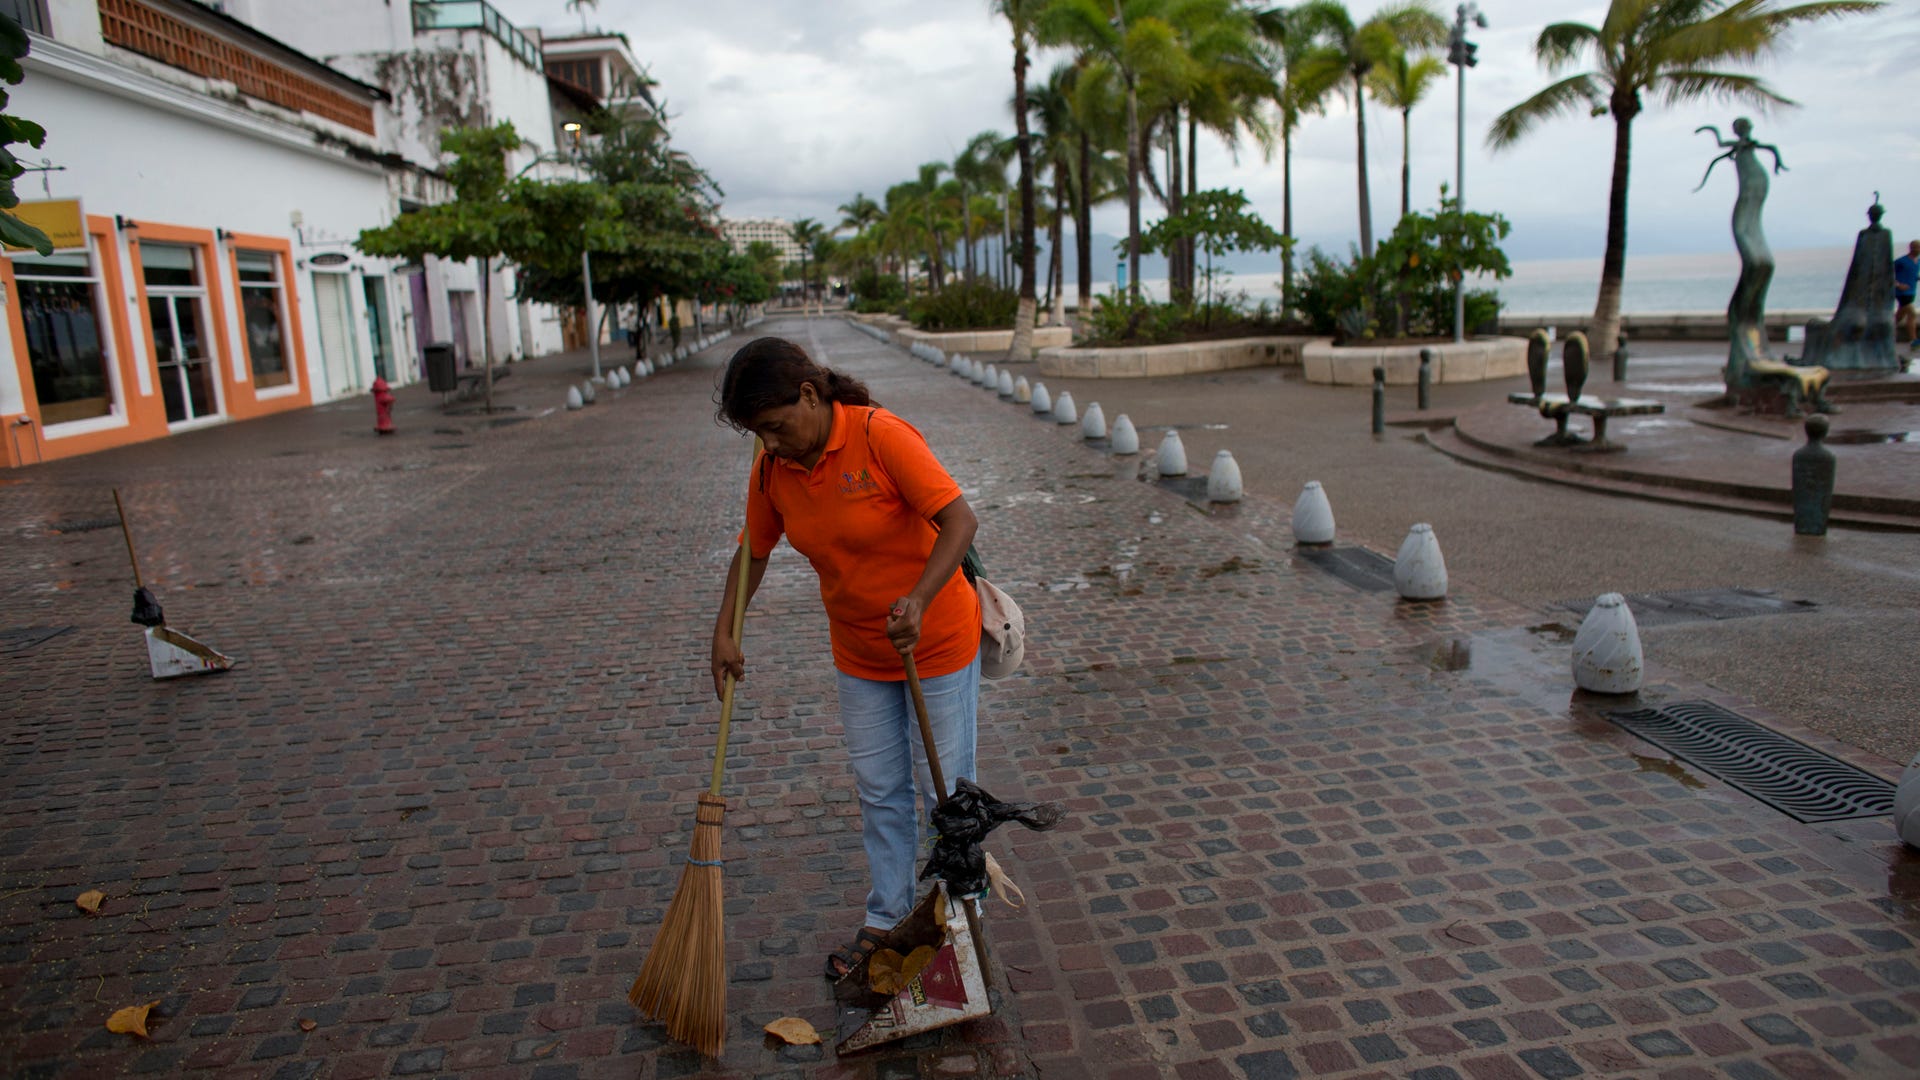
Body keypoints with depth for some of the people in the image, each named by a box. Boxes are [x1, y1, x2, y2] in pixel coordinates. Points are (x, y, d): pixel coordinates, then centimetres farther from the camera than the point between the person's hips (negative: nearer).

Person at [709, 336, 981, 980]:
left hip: (936, 641, -5)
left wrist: (918, 600, -38)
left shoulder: (881, 436, -24)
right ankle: (886, 920, 32)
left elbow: (960, 520, -27)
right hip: (859, 654, 6)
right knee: (879, 791, 15)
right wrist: (724, 634, 4)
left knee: (945, 790, 7)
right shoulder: (771, 469, -5)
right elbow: (753, 551, 9)